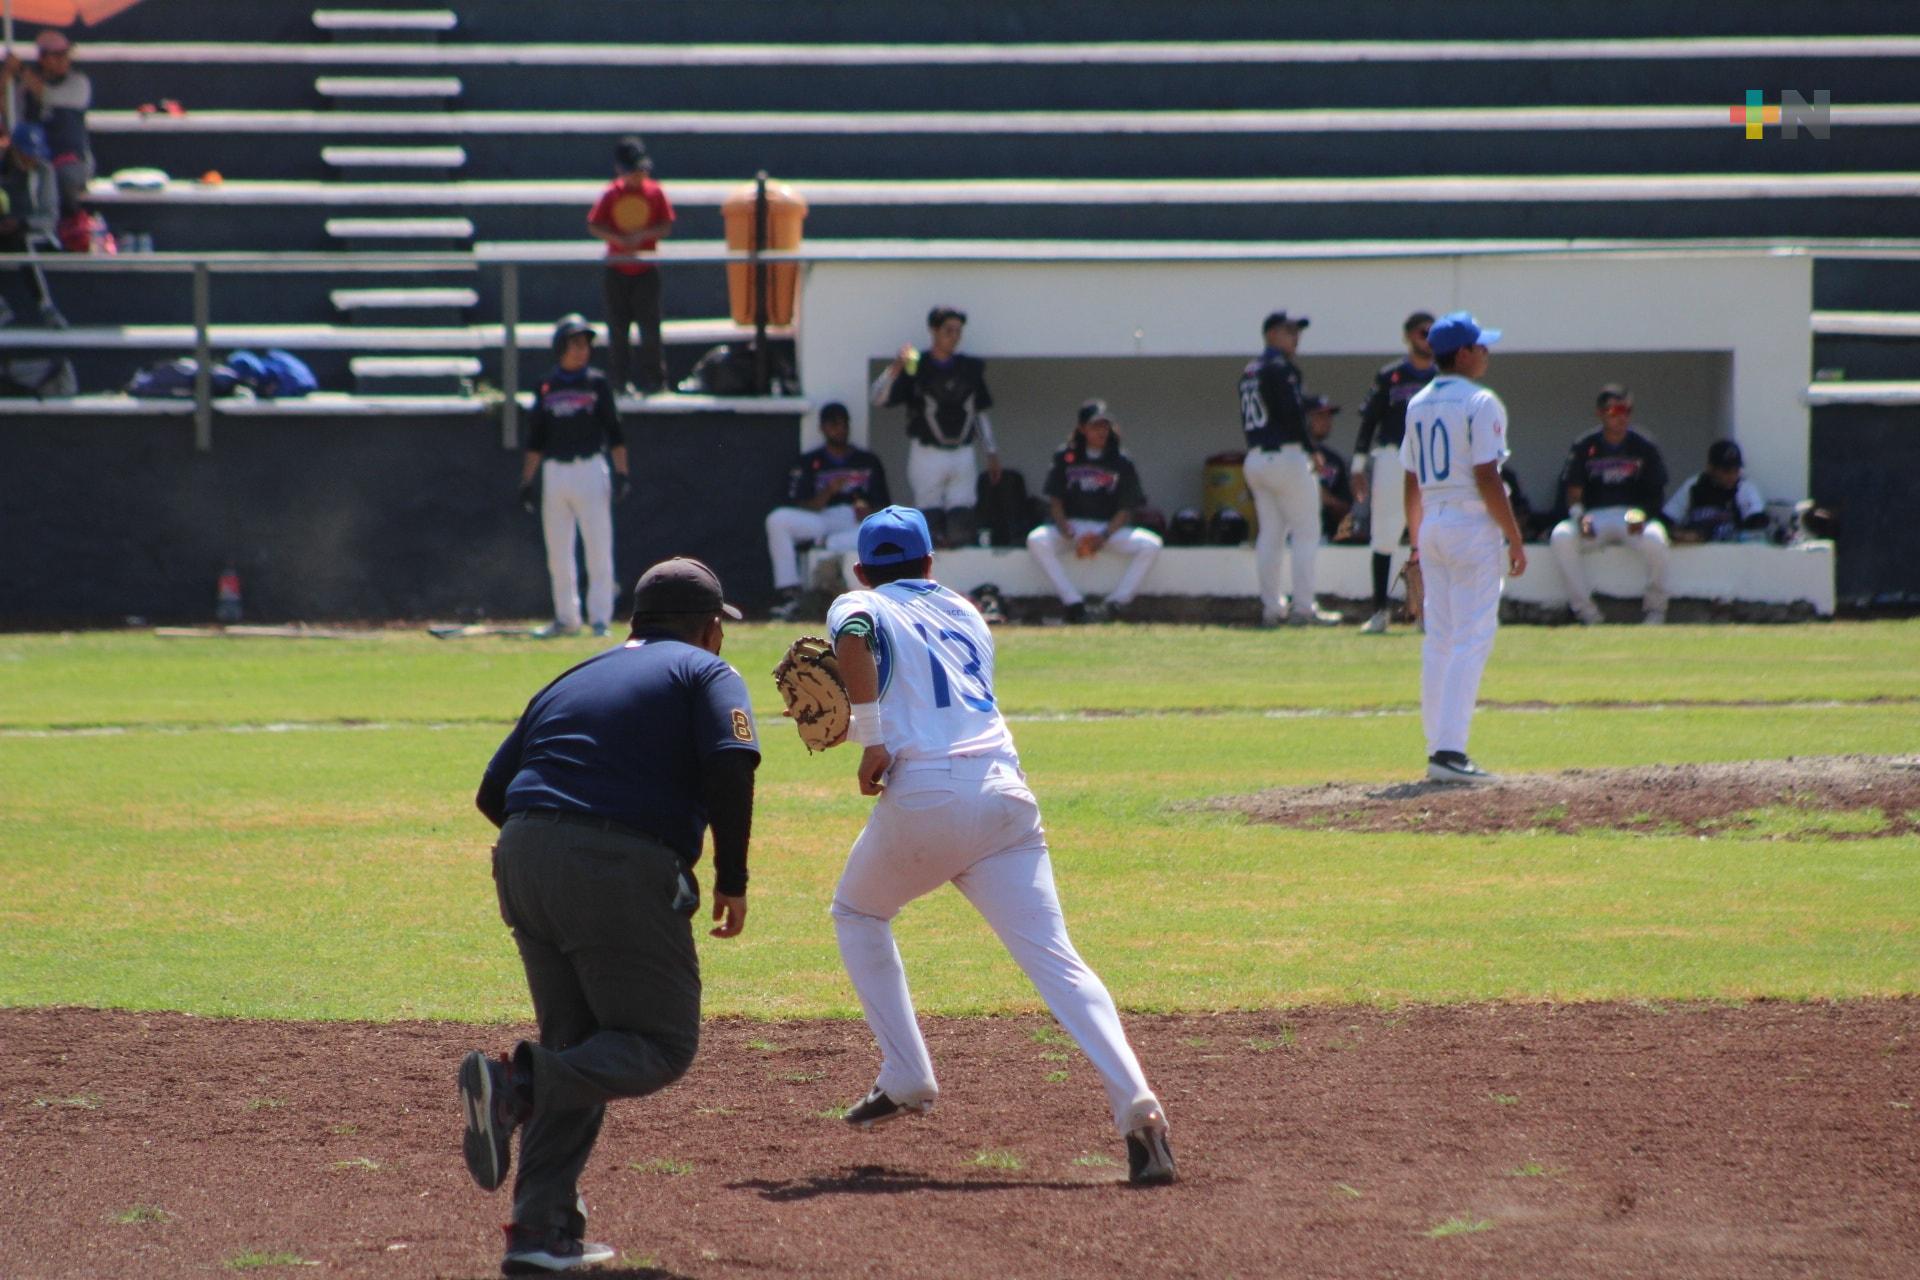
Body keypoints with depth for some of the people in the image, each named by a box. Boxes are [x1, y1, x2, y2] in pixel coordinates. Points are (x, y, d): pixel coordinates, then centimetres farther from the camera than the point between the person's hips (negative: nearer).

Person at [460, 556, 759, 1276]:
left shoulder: (571, 683, 25)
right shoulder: (705, 673, 8)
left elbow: (493, 792, 19)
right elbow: (729, 765, -11)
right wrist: (732, 880, -3)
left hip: (522, 864, 6)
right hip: (624, 870, -6)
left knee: (579, 1050, 15)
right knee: (662, 1045, 2)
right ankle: (520, 1083, -23)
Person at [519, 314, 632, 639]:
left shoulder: (597, 383, 2)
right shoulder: (546, 388, 9)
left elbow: (614, 432, 0)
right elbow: (535, 440, 13)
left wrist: (621, 473, -9)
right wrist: (527, 480, 6)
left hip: (589, 469, -3)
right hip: (553, 473, 3)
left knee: (598, 550, -7)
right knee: (557, 552, 6)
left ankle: (600, 617, -5)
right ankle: (566, 617, 15)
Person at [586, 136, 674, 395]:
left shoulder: (655, 193, -1)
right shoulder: (611, 193, 1)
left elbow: (666, 227, -2)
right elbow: (593, 225, 0)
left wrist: (643, 235, -19)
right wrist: (617, 238, -17)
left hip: (646, 270, -1)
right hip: (616, 271, 1)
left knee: (650, 326, -3)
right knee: (617, 328, 4)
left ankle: (654, 380, 4)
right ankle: (621, 381, 12)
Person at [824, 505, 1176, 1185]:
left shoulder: (861, 606, 12)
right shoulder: (967, 615, 27)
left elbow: (852, 639, -13)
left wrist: (871, 738, -10)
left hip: (920, 794, -3)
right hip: (1002, 792, 3)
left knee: (857, 915, 27)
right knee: (1054, 958, -8)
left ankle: (906, 1080, 20)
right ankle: (1136, 1103, -28)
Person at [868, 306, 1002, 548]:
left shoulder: (971, 369, 10)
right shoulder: (915, 368, -2)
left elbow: (980, 414, 18)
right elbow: (877, 399, -12)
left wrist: (992, 453, 15)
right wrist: (895, 369, -27)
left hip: (962, 454, 3)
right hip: (927, 453, -3)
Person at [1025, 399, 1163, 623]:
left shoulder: (1122, 463, 2)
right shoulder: (1065, 458, 2)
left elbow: (1126, 510, 0)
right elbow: (1055, 502, 1)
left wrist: (1104, 537, -16)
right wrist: (1069, 536, -15)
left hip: (1110, 528, 0)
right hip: (1070, 526, 0)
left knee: (1151, 544, -25)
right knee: (1037, 541, -31)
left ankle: (1114, 606, -22)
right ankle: (1074, 605, -28)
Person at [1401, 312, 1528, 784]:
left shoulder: (1418, 405, 11)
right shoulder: (1479, 403, -12)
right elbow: (1487, 479, -16)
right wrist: (1515, 539, -12)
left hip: (1432, 526, 8)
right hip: (1473, 527, -8)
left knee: (1438, 641, 12)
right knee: (1472, 640, -8)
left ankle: (1439, 747, 13)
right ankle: (1450, 750, -15)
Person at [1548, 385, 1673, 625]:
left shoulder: (1645, 447, 4)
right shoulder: (1585, 447, 6)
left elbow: (1657, 493, 4)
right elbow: (1574, 492, 3)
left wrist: (1641, 515, -17)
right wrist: (1579, 515, -19)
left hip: (1634, 515, -1)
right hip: (1595, 517, 1)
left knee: (1654, 539, -35)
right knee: (1561, 537, -29)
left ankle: (1656, 611, -12)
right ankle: (1587, 613, -22)